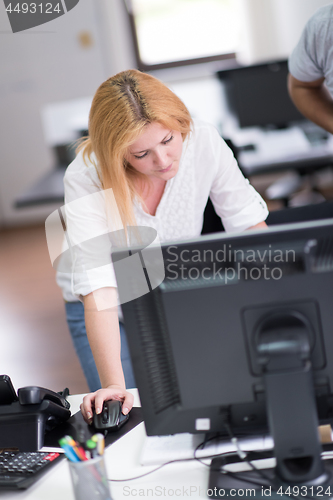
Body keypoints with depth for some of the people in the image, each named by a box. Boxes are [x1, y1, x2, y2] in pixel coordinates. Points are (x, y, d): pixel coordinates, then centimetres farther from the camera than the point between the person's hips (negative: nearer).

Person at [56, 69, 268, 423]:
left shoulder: (203, 140, -24)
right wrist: (113, 385, -47)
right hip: (111, 310, -2)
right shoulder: (85, 178, -32)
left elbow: (248, 222, -11)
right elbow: (98, 288, -39)